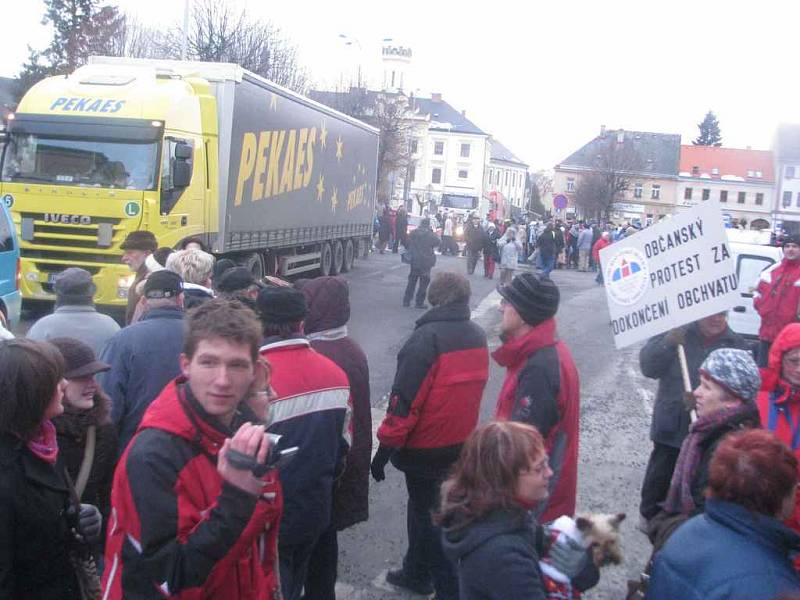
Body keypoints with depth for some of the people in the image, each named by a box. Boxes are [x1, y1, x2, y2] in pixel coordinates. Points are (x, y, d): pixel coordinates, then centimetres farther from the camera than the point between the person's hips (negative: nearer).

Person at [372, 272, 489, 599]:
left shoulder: (427, 337, -21)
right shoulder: (478, 337, 1)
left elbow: (405, 399, -22)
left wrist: (385, 447, -15)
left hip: (425, 448, -7)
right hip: (460, 445, 7)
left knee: (427, 514, 7)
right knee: (422, 505, 22)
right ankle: (416, 573, 35)